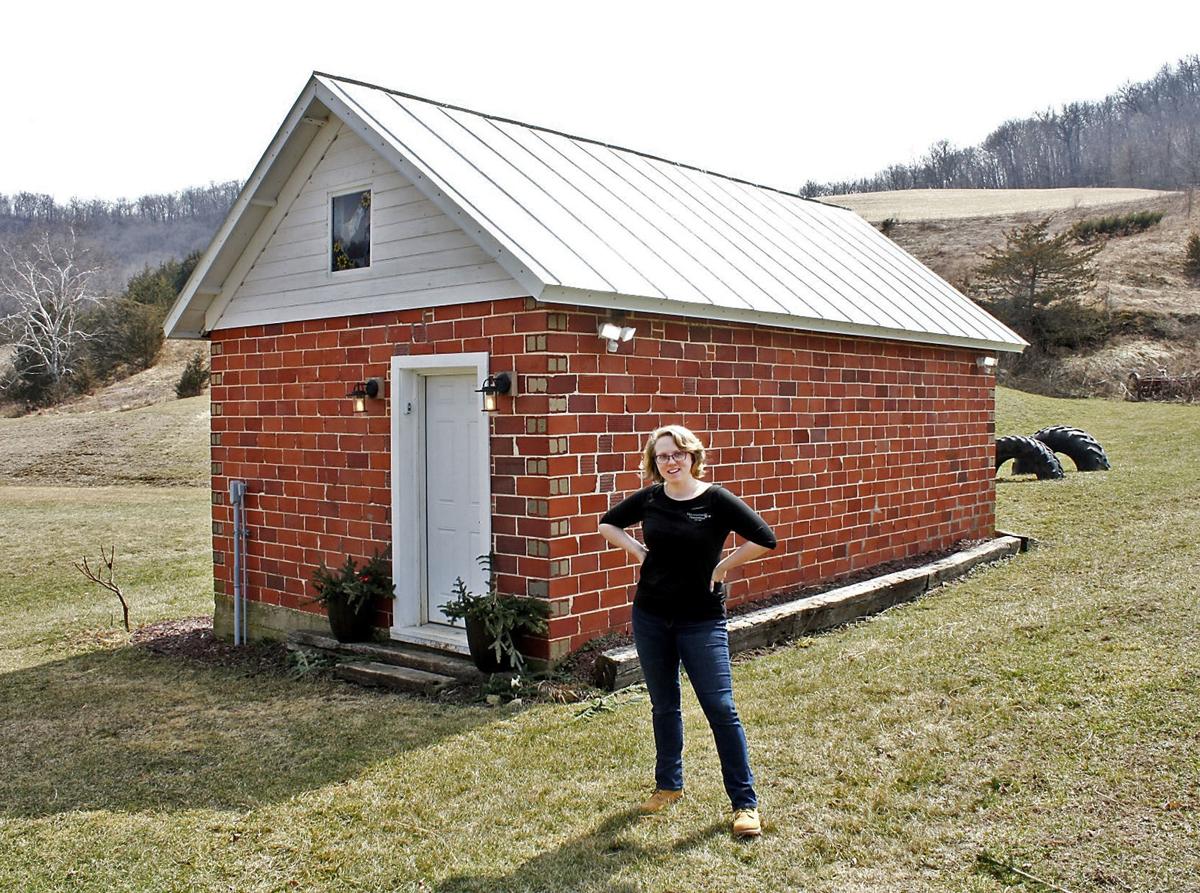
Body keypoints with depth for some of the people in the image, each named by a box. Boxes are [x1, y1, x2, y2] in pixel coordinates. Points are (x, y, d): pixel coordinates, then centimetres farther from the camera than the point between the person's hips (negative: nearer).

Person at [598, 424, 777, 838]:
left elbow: (764, 539, -12)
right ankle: (668, 785, 33)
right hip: (650, 618, 4)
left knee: (720, 708, -2)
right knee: (664, 707, 16)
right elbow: (607, 524, 17)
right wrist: (637, 551, 3)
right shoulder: (648, 499, 1)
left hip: (702, 621, -4)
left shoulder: (716, 500, -10)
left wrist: (723, 567, -9)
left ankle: (745, 803, 9)